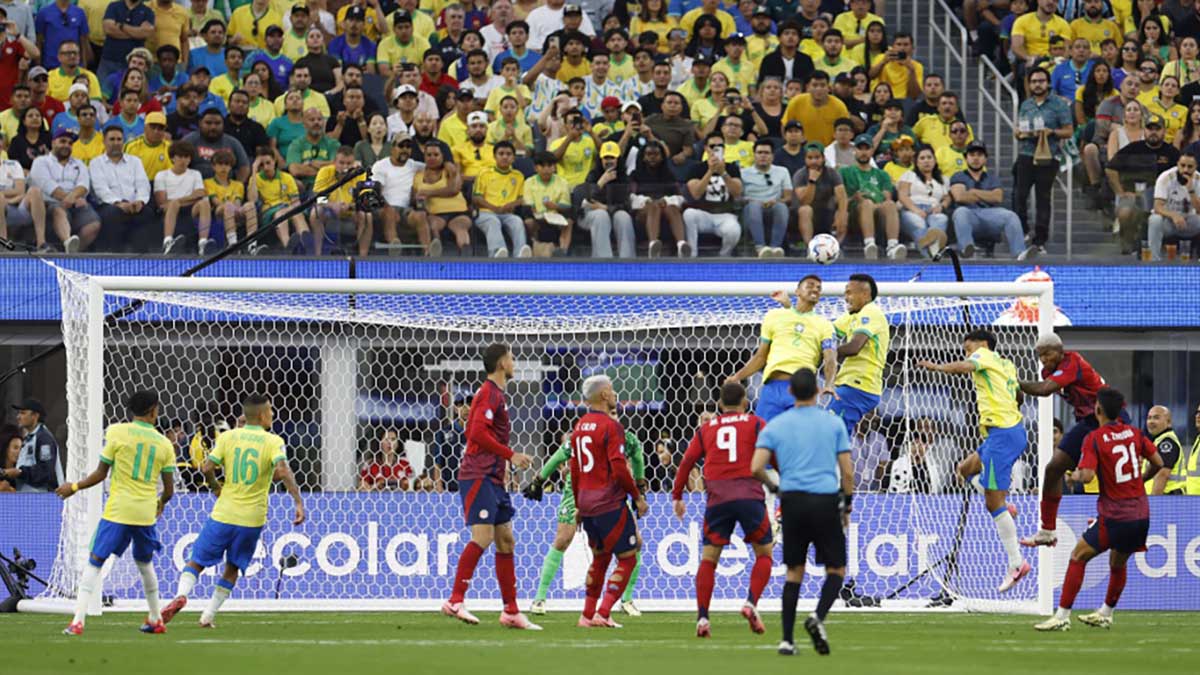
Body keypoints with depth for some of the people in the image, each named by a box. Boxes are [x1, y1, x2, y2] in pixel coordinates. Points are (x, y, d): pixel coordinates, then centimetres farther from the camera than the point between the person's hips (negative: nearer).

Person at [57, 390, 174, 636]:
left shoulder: (117, 432, -4)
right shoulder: (164, 443, 4)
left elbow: (100, 475, -2)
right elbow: (169, 489, 7)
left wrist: (74, 487, 14)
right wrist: (161, 503, 30)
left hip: (118, 511, -3)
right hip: (146, 512, 3)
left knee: (94, 561, -2)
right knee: (145, 563, 23)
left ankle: (78, 620, -14)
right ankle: (156, 620, 30)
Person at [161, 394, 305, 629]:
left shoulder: (227, 437, 2)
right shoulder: (273, 442, -3)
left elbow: (207, 468, -5)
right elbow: (283, 472, -18)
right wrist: (298, 502, -19)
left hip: (223, 514, 0)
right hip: (252, 519, 0)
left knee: (196, 562, 9)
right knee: (232, 569, 17)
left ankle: (181, 594, -19)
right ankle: (208, 615, 10)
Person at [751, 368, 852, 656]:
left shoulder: (774, 426, 5)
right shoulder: (833, 423, 4)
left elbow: (756, 468, -4)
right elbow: (847, 472, 2)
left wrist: (773, 487, 14)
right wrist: (847, 505, 14)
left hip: (793, 502, 2)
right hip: (826, 502, -2)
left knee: (794, 571, 9)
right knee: (836, 570, 9)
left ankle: (787, 639, 2)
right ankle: (818, 616, -18)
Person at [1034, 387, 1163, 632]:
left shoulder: (1094, 439, -11)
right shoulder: (1134, 433, 6)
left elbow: (1088, 475, -20)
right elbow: (1158, 463, 11)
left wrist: (1075, 476, 2)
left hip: (1114, 517, -6)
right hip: (1141, 513, 6)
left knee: (1078, 558, 3)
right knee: (1118, 564, 24)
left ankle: (1062, 616, -3)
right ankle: (1105, 614, 37)